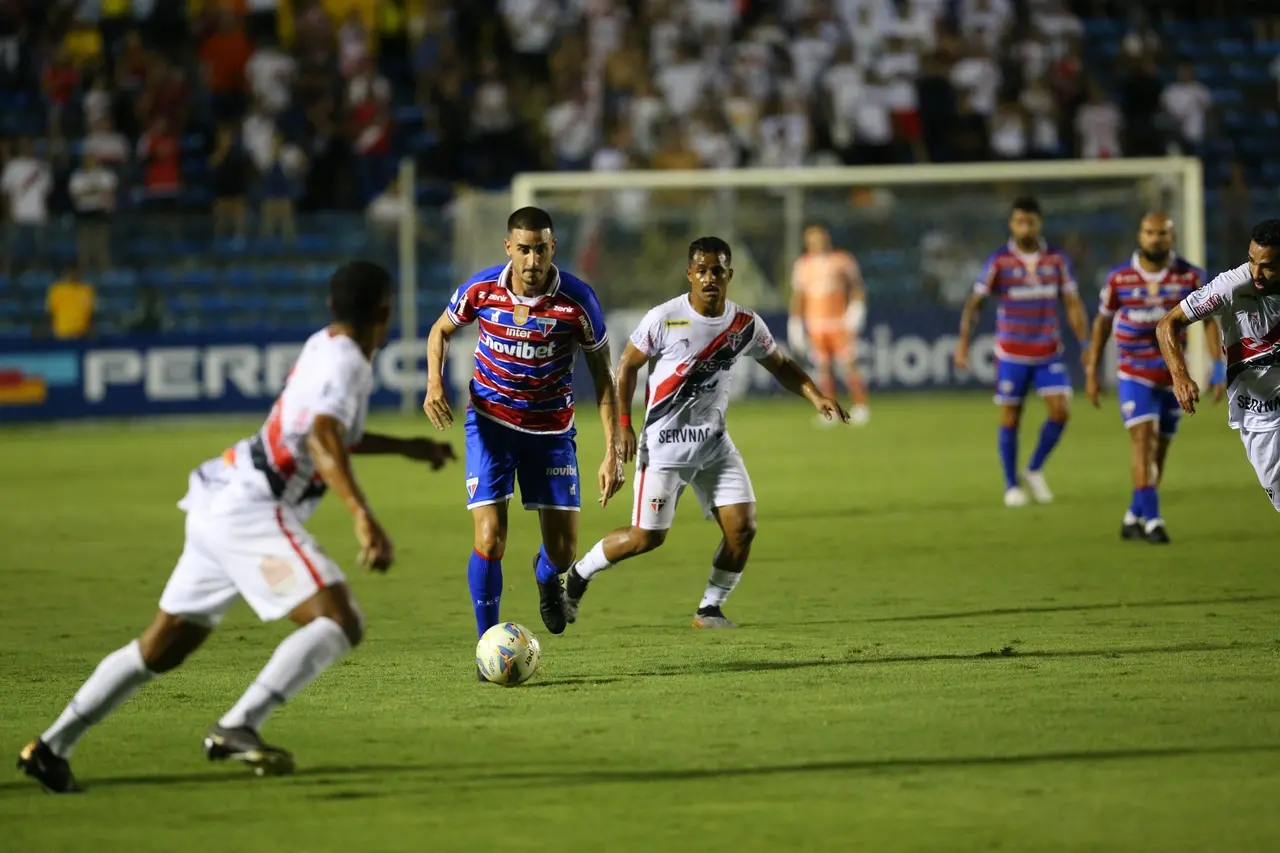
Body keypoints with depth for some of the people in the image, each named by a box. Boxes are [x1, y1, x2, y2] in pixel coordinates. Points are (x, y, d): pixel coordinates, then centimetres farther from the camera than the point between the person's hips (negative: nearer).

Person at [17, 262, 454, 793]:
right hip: (250, 510, -10)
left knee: (160, 649, 16)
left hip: (217, 504, 10)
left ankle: (51, 748, 17)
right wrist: (363, 518, -40)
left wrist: (404, 447, 41)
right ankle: (237, 728, -28)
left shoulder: (323, 347, 18)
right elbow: (323, 442, -29)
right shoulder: (347, 363, -10)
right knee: (341, 623, -17)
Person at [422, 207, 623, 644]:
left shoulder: (577, 300, -17)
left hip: (552, 430, 1)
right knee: (490, 540, -15)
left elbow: (603, 374, -6)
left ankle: (547, 575, 41)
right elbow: (441, 330, 8)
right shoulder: (481, 289, -14)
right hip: (491, 423, 0)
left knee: (563, 553, 1)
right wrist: (434, 383, -12)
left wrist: (612, 452, -10)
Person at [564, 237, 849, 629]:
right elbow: (627, 366, -2)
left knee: (743, 527, -7)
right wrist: (623, 425, -8)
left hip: (715, 442, 4)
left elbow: (780, 365, 13)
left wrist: (816, 397, -2)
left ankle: (710, 609, 9)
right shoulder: (663, 319, -13)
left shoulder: (745, 324, -2)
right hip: (664, 445, -4)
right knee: (646, 536, -5)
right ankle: (578, 574, 19)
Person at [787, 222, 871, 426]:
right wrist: (795, 324, 8)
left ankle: (861, 407, -3)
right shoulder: (802, 265, 10)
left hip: (841, 324, -3)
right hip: (815, 326, 3)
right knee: (823, 368, 1)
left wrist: (856, 308, -12)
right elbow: (797, 296, 13)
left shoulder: (842, 260, 1)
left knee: (848, 364, -9)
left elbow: (857, 287, 3)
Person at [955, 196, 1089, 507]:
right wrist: (963, 342, -13)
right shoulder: (999, 261, -6)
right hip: (1012, 355, -2)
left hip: (1049, 353, 2)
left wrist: (1085, 345, -2)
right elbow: (974, 303, -4)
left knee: (1060, 412, -9)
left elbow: (1073, 304, 5)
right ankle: (1011, 485, 16)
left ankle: (1035, 470, 13)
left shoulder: (1057, 260, 1)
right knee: (1010, 420, 2)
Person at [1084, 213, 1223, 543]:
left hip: (1173, 376, 2)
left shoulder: (1191, 277, -5)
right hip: (1133, 375, -2)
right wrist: (1091, 373, 6)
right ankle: (1152, 520, -20)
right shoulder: (1119, 278, -4)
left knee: (1159, 451, 7)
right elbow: (1102, 322, 7)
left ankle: (1133, 518, 21)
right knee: (1143, 440, -17)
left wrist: (1219, 369, -8)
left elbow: (1209, 320, 1)